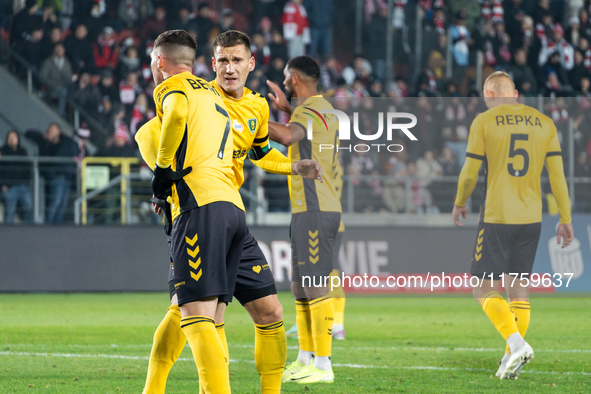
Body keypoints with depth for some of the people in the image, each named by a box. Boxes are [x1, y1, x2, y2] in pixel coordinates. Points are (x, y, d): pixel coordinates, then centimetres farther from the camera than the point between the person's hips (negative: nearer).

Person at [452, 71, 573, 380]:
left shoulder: (484, 122, -4)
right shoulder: (544, 123, 7)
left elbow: (470, 172, -3)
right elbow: (557, 175, 5)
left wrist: (459, 203, 15)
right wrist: (565, 219, 9)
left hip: (496, 218, -5)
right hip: (531, 219, 5)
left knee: (484, 290, 0)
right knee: (519, 288, 12)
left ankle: (517, 343, -20)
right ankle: (512, 358, 9)